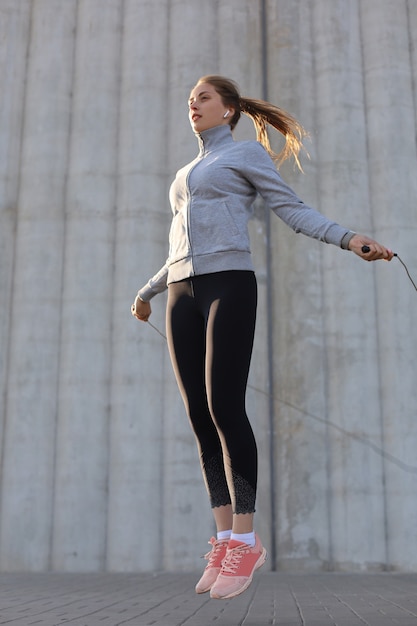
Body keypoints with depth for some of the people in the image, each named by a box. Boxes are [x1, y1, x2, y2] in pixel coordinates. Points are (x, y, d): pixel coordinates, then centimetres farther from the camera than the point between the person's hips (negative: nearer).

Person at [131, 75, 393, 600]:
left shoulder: (248, 152, 10)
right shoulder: (188, 174, 30)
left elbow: (293, 210, -1)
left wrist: (350, 239, -17)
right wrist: (147, 292, 41)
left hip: (228, 285, -7)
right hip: (183, 295, 7)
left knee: (225, 409, -16)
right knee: (200, 417, -2)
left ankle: (245, 539, -8)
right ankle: (225, 538, 1)